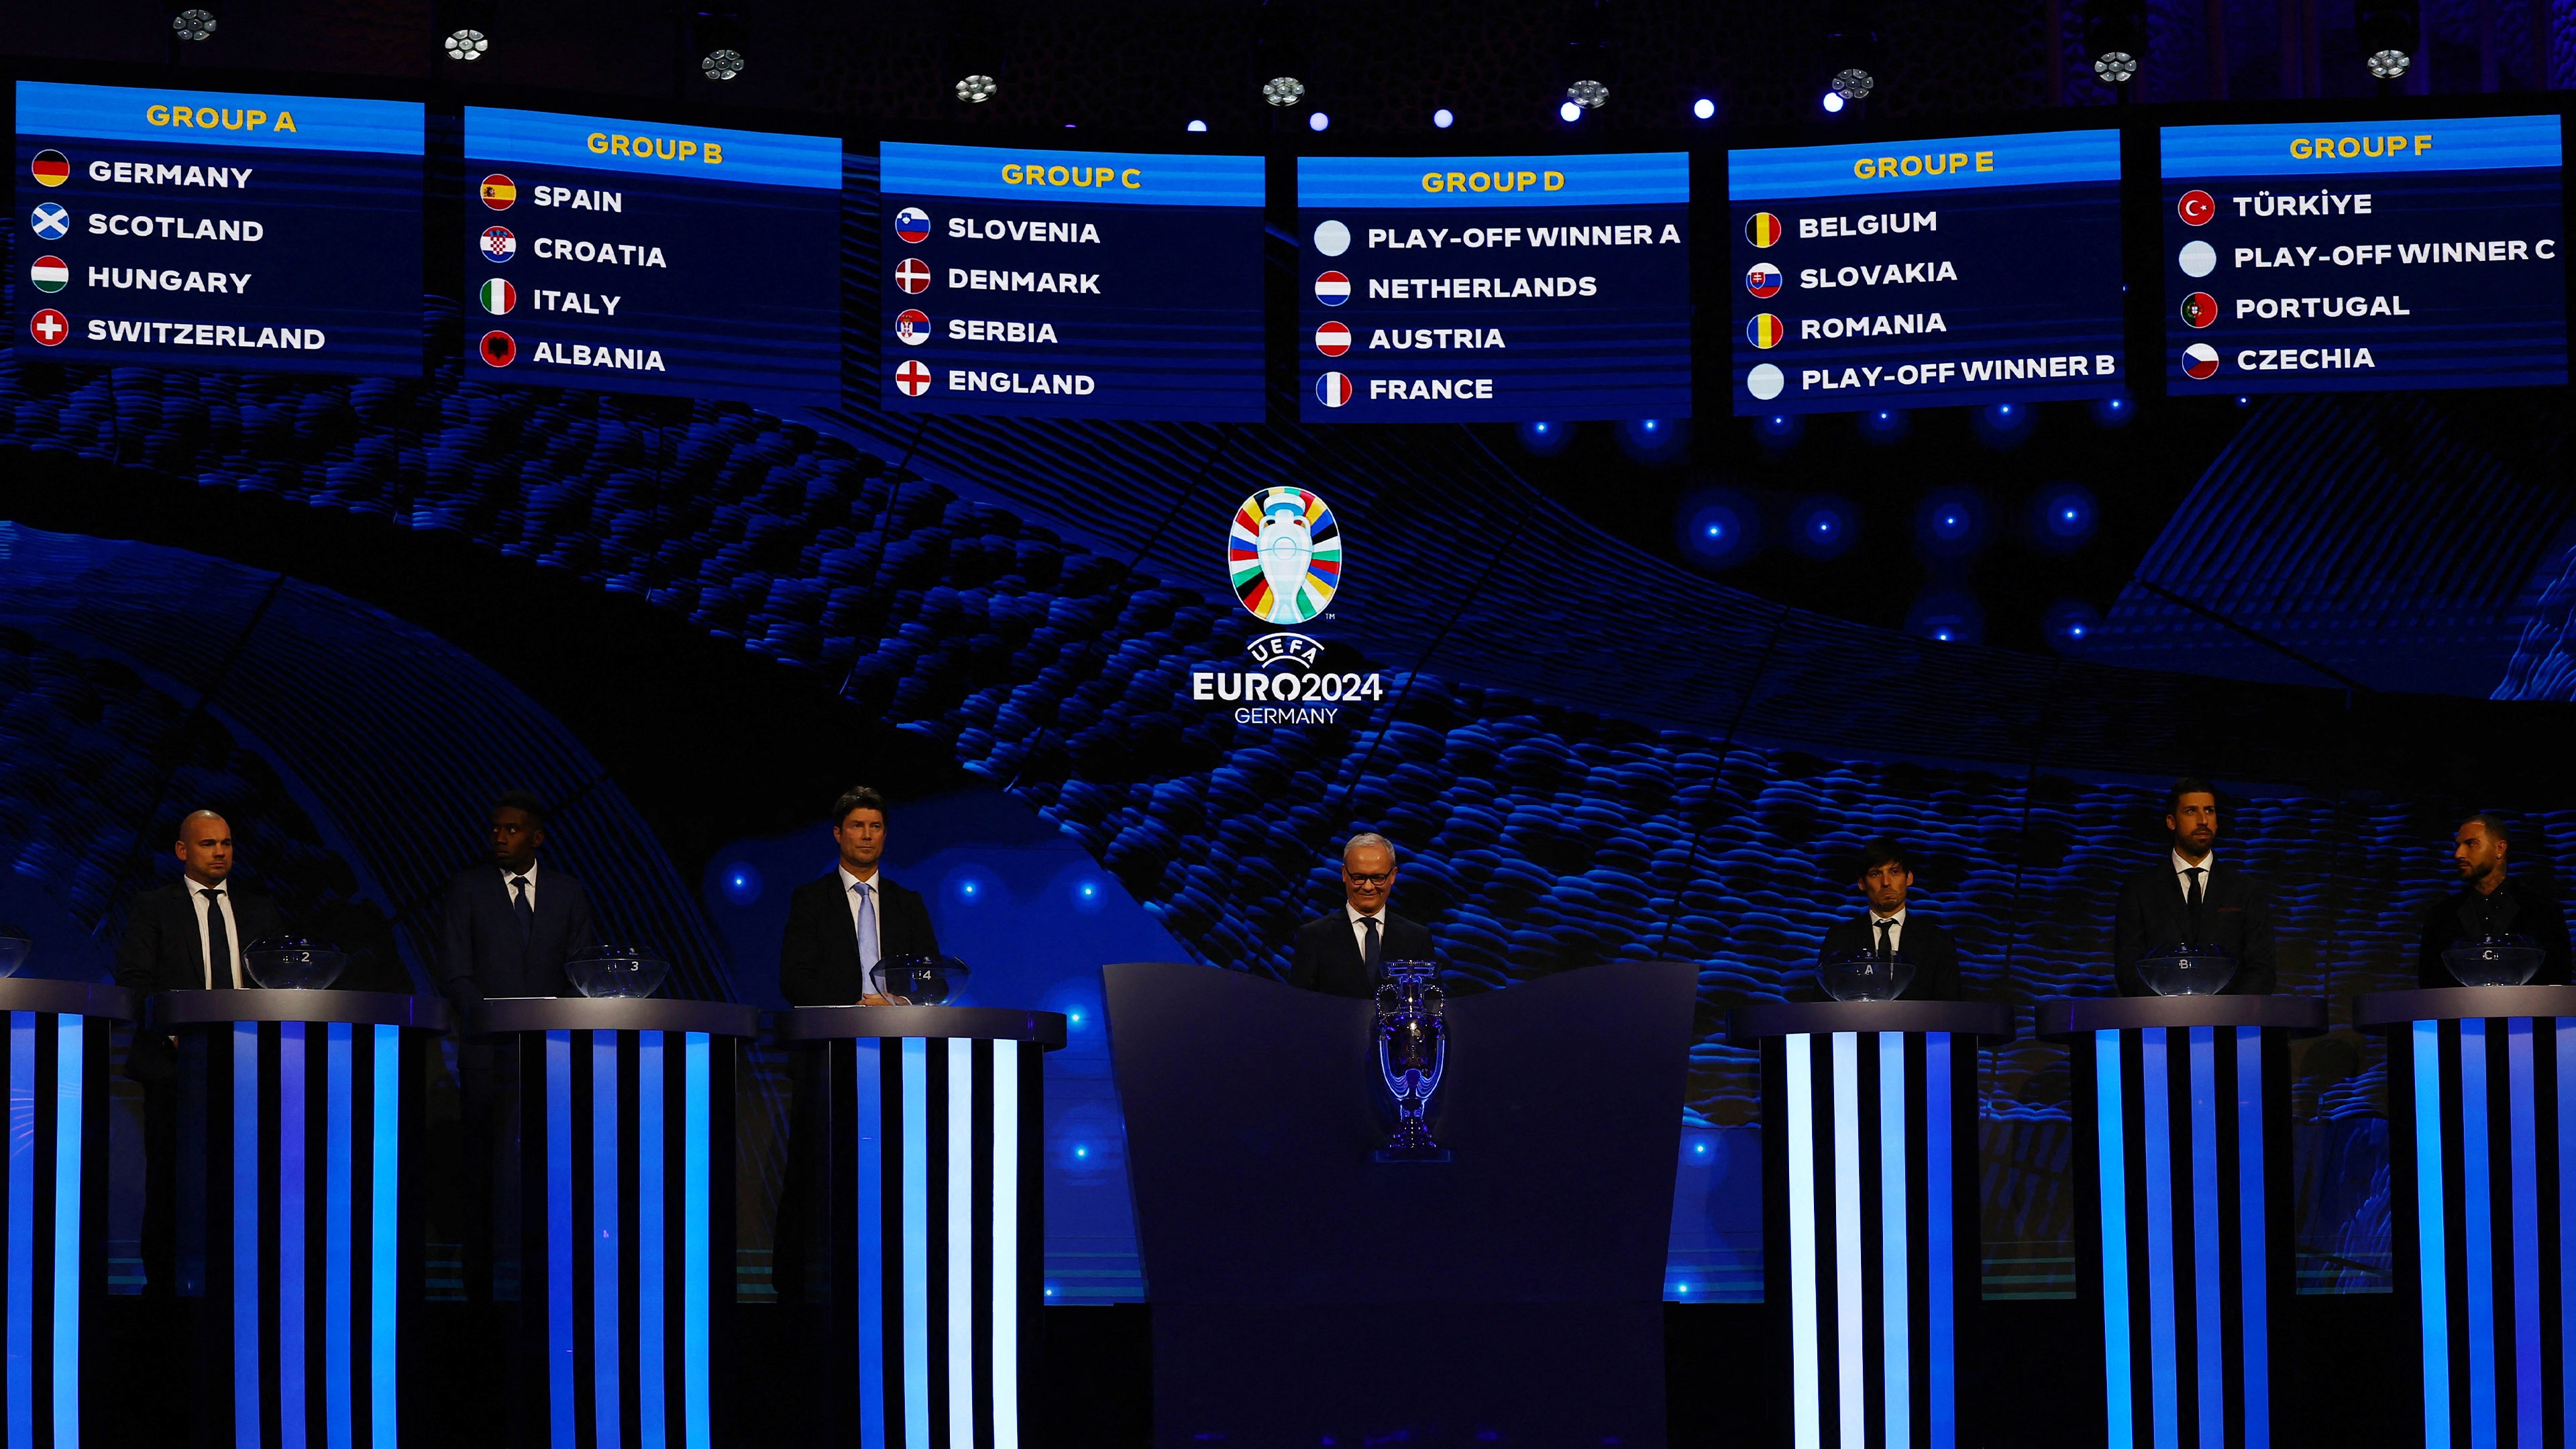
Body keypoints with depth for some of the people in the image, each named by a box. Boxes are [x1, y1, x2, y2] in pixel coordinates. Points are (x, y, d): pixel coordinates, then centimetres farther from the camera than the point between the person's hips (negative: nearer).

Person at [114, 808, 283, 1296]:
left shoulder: (259, 912, 18)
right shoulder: (152, 908, 6)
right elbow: (134, 980, -4)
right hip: (176, 1063, -3)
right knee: (169, 1177, -1)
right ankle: (161, 1283, 5)